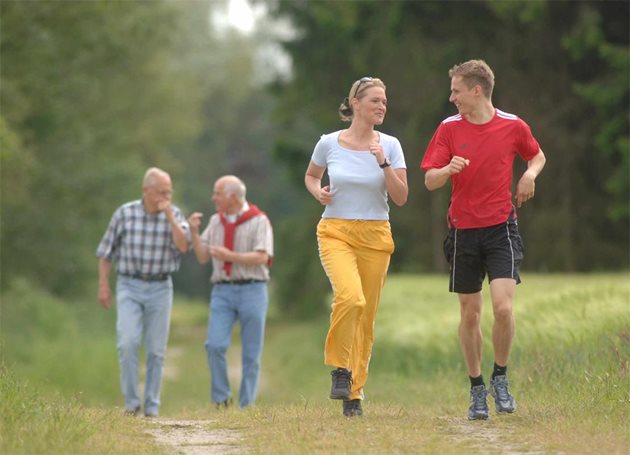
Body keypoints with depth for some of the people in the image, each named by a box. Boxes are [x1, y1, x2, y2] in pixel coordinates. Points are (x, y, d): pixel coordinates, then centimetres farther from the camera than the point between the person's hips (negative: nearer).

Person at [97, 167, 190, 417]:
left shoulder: (174, 215, 0)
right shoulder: (125, 213, -3)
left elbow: (183, 246, -16)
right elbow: (106, 251, 4)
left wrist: (169, 215, -19)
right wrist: (103, 285, 0)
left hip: (160, 288, 1)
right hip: (129, 287, -1)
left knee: (156, 350, 2)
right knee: (128, 343, -16)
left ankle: (152, 406, 10)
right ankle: (131, 401, -6)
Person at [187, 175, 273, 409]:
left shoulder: (259, 221, -4)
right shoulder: (216, 221, 12)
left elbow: (262, 258, -15)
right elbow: (203, 257, 9)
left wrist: (230, 256, -21)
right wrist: (194, 232, -4)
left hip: (252, 291, -3)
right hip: (223, 292, 3)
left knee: (251, 355, -1)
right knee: (215, 345, -15)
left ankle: (246, 408, 6)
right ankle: (221, 400, -2)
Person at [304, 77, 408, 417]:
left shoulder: (389, 145, 1)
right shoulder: (329, 143, 0)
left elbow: (401, 198, -3)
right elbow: (310, 176, 19)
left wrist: (383, 163, -15)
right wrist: (318, 192, -2)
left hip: (375, 236, 2)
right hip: (336, 232, -2)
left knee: (366, 316, 4)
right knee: (351, 297, -28)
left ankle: (354, 393, 17)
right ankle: (340, 367, -7)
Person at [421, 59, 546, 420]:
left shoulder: (513, 126, 0)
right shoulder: (449, 128, 1)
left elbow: (537, 155, 19)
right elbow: (430, 181, -3)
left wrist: (530, 174, -3)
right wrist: (448, 169, -24)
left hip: (501, 227, -1)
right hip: (463, 230, 2)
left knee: (503, 306, -16)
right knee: (470, 314, 5)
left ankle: (501, 377, 5)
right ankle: (477, 389, 18)